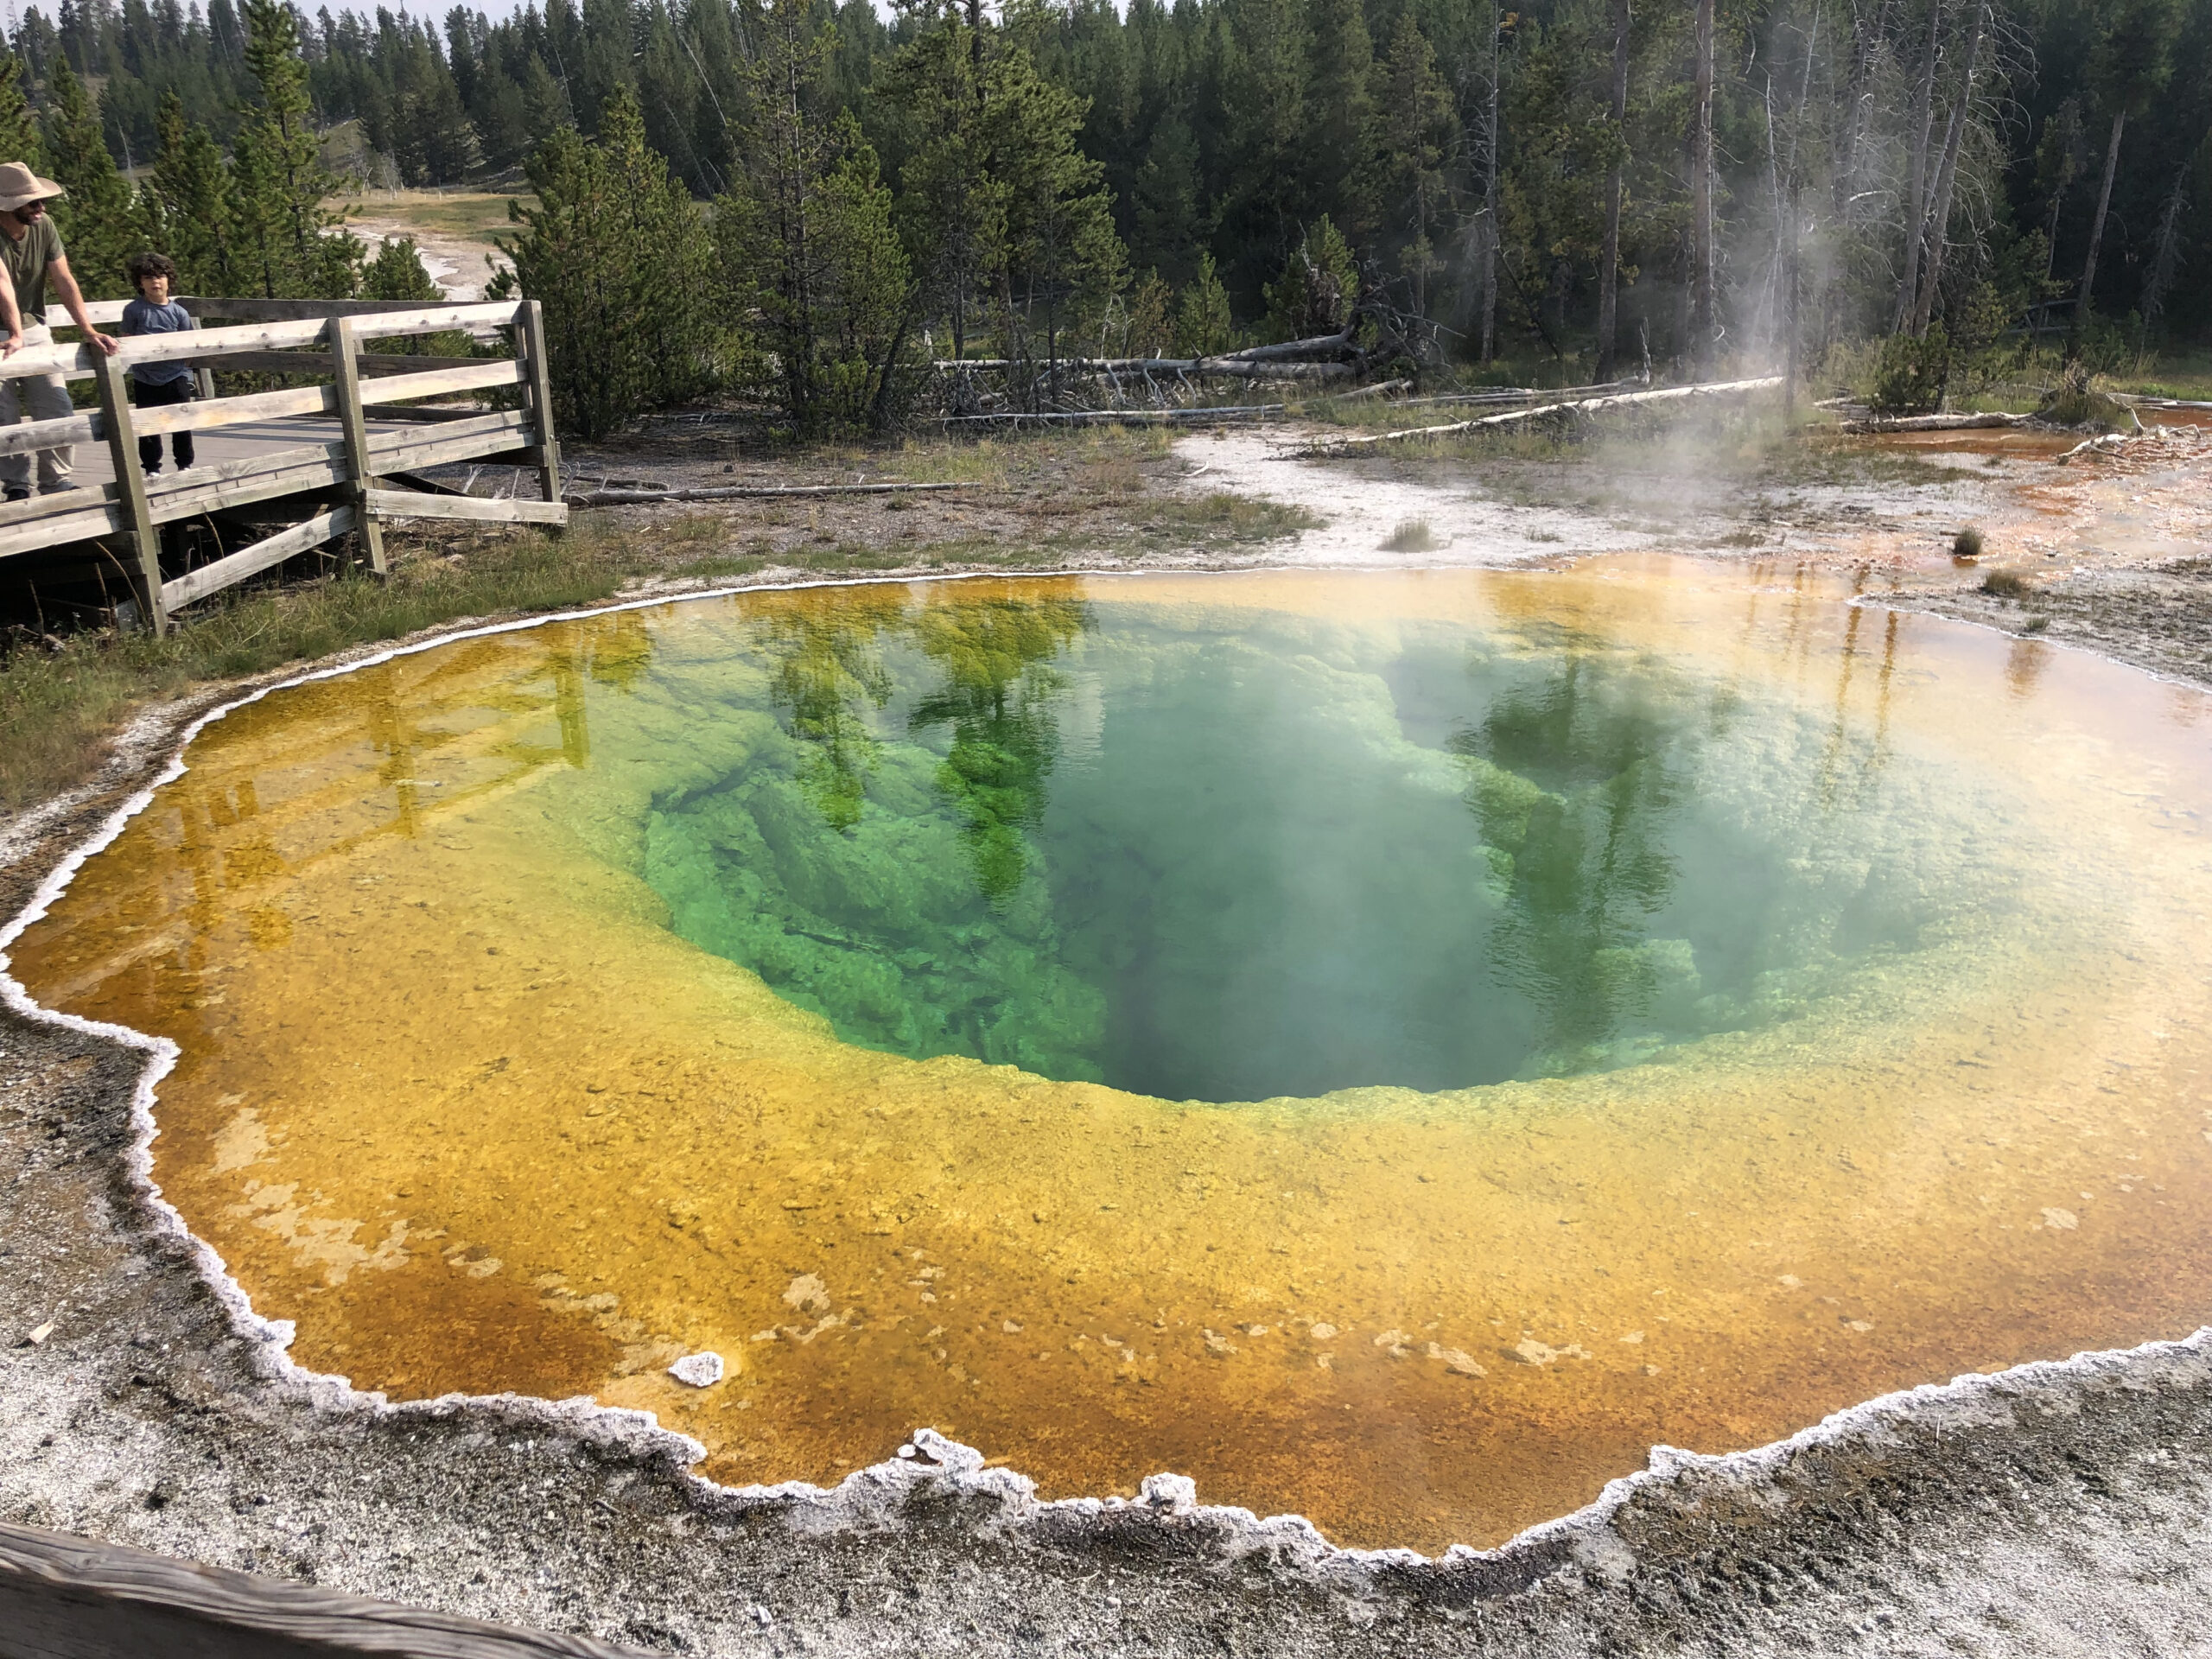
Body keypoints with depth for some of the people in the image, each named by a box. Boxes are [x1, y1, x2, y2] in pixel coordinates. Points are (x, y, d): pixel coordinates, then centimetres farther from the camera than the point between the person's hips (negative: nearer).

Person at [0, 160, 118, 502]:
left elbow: (64, 281, -6)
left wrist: (88, 330, -15)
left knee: (59, 410, -1)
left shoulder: (44, 226, -4)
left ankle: (58, 482, 8)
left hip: (35, 330, 4)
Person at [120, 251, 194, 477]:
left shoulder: (179, 312, 2)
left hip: (175, 376, 0)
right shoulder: (133, 310, -1)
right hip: (145, 378, 0)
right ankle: (152, 468, 13)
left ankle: (185, 464, 16)